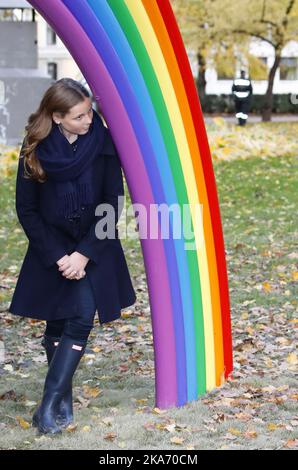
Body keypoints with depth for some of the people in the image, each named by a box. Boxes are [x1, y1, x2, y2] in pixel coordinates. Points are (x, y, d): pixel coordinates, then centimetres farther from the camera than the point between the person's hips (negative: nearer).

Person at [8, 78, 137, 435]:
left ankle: (51, 402, -8)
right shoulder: (35, 150, -10)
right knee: (57, 324, 3)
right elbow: (26, 210, -5)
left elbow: (113, 204, -8)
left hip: (94, 248, 0)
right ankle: (61, 403, 14)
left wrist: (84, 253, -15)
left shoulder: (104, 143, -11)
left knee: (81, 319, -12)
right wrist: (57, 256, -12)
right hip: (52, 250, 0)